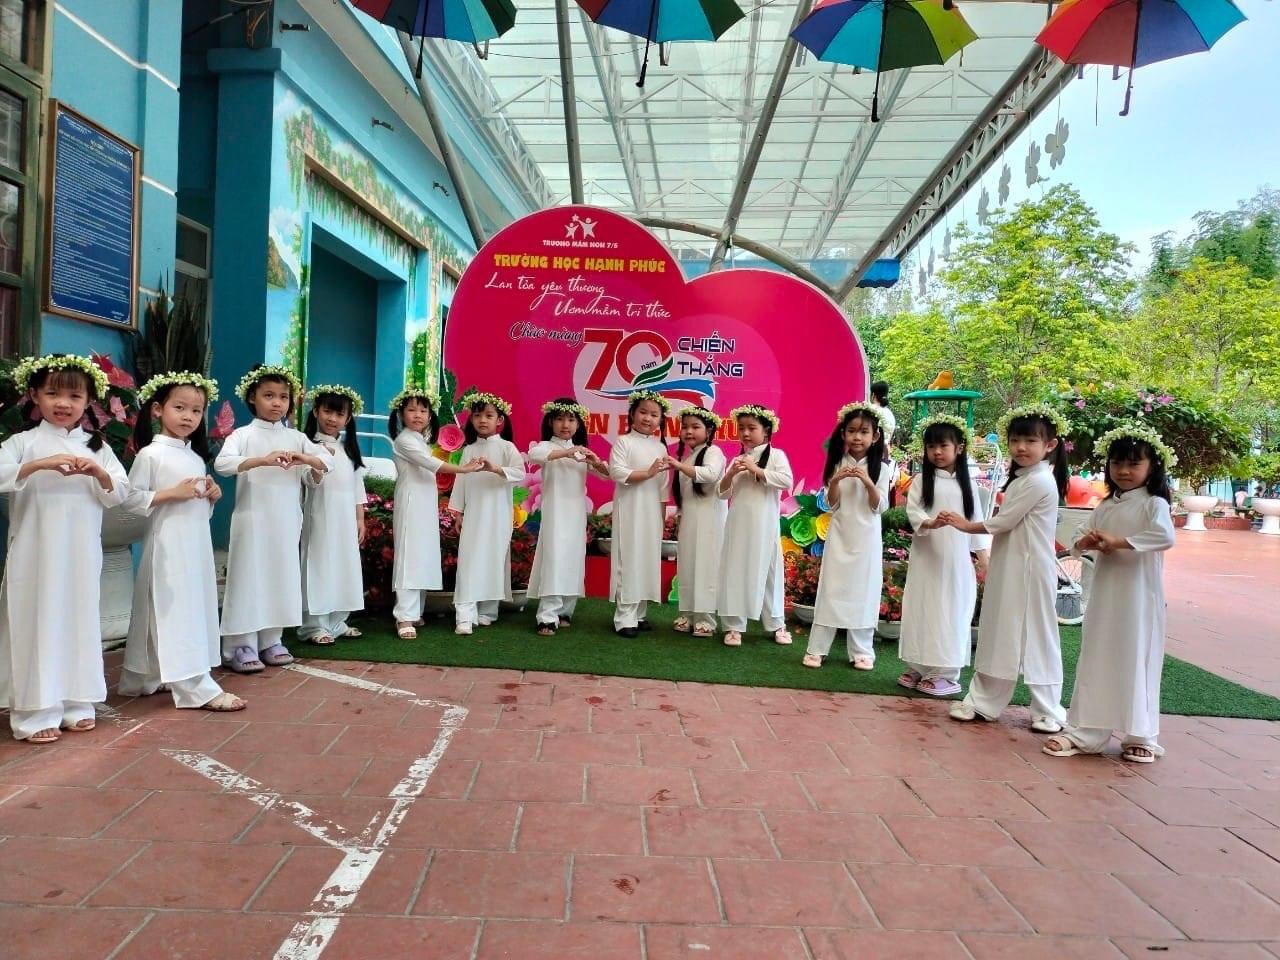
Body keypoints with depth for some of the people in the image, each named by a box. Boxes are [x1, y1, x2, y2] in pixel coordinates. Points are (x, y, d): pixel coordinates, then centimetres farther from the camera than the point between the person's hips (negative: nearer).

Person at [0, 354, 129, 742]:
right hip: (36, 554, -3)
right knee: (37, 623, 0)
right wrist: (41, 464, -27)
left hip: (81, 554, 3)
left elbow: (119, 494, 3)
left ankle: (76, 704, 19)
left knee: (79, 622, 9)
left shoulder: (97, 447, 8)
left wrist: (97, 472, -15)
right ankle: (35, 712, 8)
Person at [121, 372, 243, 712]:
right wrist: (171, 493, -19)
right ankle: (196, 687, -7)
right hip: (168, 546, -8)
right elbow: (130, 499, -11)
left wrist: (212, 497, 2)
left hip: (198, 544, 8)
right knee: (174, 612, -7)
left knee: (194, 610, 11)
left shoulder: (196, 457, 14)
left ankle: (145, 678, 25)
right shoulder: (150, 454, -8)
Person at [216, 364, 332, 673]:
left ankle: (271, 641, 20)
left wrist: (306, 459, -21)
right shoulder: (243, 434, -3)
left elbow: (328, 460, 0)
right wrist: (261, 460, -33)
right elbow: (222, 463, -20)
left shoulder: (296, 437, 8)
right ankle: (241, 646, 6)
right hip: (253, 520, -4)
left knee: (281, 577, 9)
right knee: (249, 577, -1)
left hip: (286, 522, 4)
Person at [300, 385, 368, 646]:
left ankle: (337, 622, 20)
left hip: (346, 517, 6)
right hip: (321, 516, -6)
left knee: (344, 567, 10)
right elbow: (311, 481, -17)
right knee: (320, 566, -3)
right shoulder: (309, 444, -6)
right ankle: (316, 626, 4)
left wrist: (360, 519, 10)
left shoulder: (349, 447, 12)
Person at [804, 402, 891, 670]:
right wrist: (835, 481, -18)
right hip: (840, 535, 1)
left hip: (866, 538, -1)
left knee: (863, 592, 6)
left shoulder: (880, 467, -2)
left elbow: (880, 507, -6)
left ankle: (862, 651, 16)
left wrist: (868, 482, -21)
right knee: (831, 590, 3)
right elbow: (832, 505, -1)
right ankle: (817, 648, 9)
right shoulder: (838, 464, 1)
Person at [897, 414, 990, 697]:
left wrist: (984, 558, 6)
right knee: (922, 610, 4)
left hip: (956, 559, 1)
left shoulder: (966, 483, 7)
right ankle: (918, 668, 14)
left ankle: (945, 673, 8)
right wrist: (931, 523, -30)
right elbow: (913, 511, -10)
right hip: (926, 557, -1)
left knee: (951, 613, 2)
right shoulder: (921, 480, 1)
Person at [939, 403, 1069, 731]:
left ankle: (1047, 710, 14)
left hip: (1031, 570, -9)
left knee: (1036, 637, 1)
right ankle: (983, 701, 19)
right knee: (999, 634, 12)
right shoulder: (1020, 478, 13)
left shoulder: (1039, 481, -16)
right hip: (1008, 569, 9)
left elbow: (1003, 522, -16)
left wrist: (966, 525, -4)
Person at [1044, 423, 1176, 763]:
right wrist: (1087, 542, -10)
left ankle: (1140, 736, 19)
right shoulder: (1106, 506, 11)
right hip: (1104, 595, 6)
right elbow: (1077, 540, 13)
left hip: (1138, 598, -6)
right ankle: (1083, 732, 14)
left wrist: (1118, 541, -23)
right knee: (1094, 661, 8)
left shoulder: (1153, 504, -7)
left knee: (1136, 663, 4)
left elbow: (1165, 537, -25)